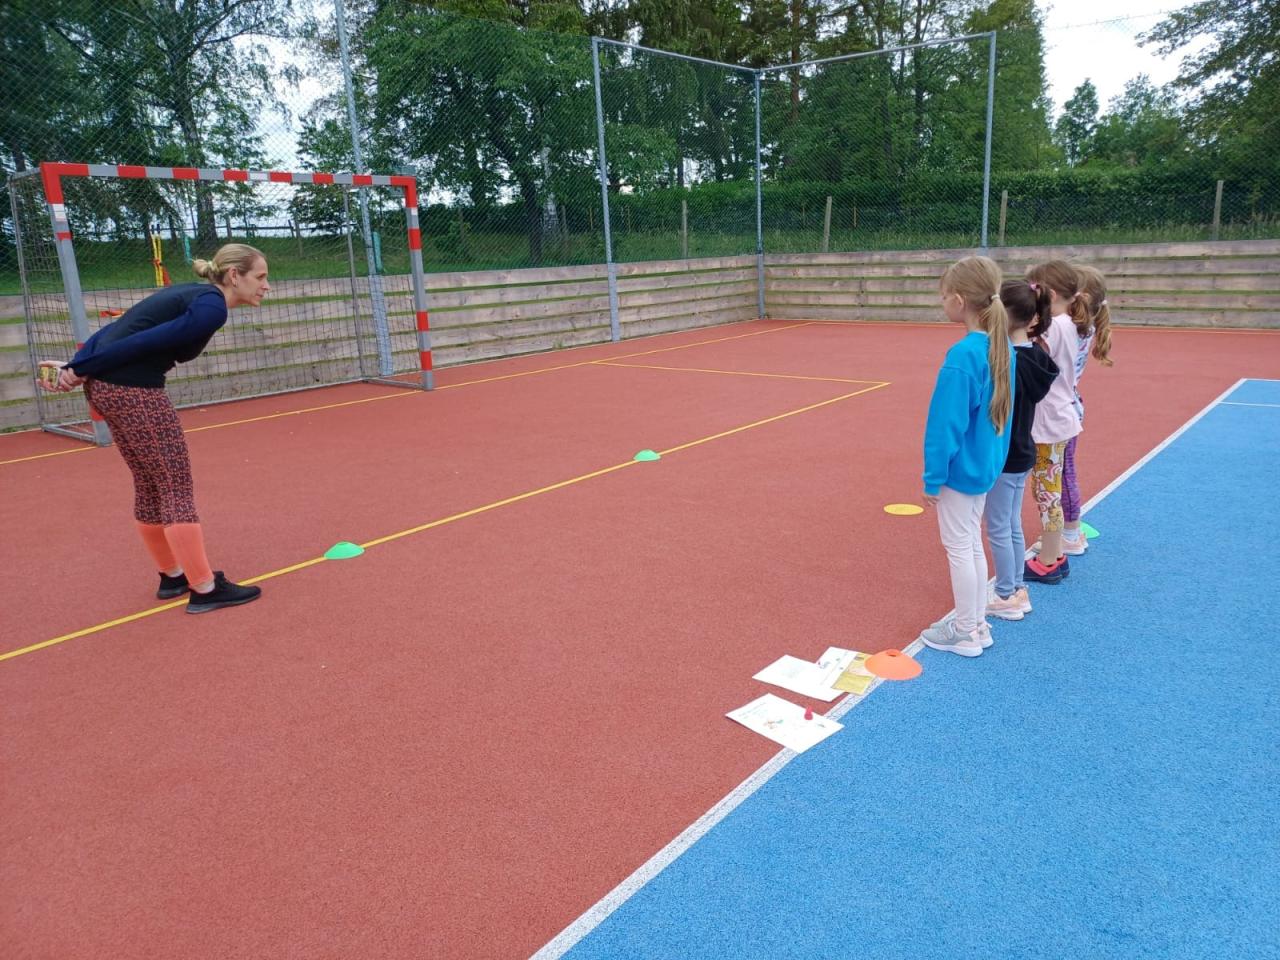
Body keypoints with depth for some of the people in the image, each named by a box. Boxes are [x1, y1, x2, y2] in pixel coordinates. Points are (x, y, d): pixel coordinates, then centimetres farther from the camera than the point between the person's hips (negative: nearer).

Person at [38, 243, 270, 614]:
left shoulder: (191, 293, 16)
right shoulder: (212, 308, -13)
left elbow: (115, 330, 11)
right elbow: (143, 344, -17)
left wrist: (76, 366, 4)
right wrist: (79, 371, -9)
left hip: (105, 386, 10)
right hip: (133, 390, -10)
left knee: (150, 487, 18)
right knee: (176, 489, -1)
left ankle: (172, 576, 31)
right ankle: (204, 589, 5)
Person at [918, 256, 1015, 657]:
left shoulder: (962, 355, -24)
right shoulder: (1002, 347, 1)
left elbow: (946, 424, -21)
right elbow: (999, 409, 11)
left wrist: (933, 478, -13)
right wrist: (991, 458, 20)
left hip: (959, 469, -8)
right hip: (985, 465, 8)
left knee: (958, 547, 5)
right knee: (972, 543, 19)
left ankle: (964, 632, 18)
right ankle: (977, 624, 30)